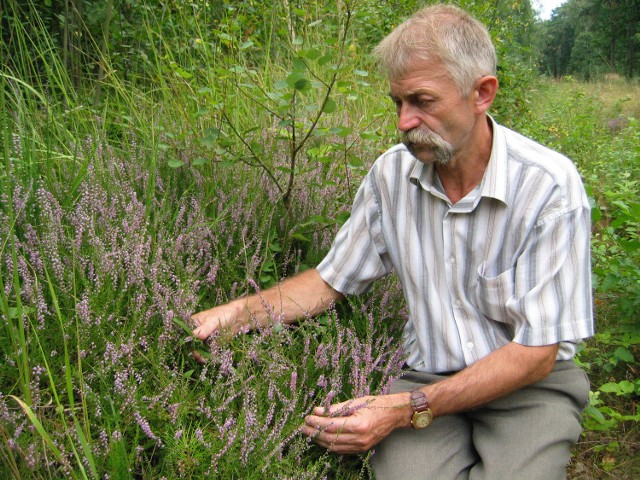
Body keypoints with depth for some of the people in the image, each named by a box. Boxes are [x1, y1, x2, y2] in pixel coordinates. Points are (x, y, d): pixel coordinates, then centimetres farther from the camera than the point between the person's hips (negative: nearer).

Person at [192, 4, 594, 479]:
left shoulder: (549, 186, -17)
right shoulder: (392, 173, -3)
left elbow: (536, 352, -17)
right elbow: (331, 280, 7)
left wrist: (409, 409, -24)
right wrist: (234, 313, -8)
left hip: (530, 385, -2)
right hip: (428, 374, 2)